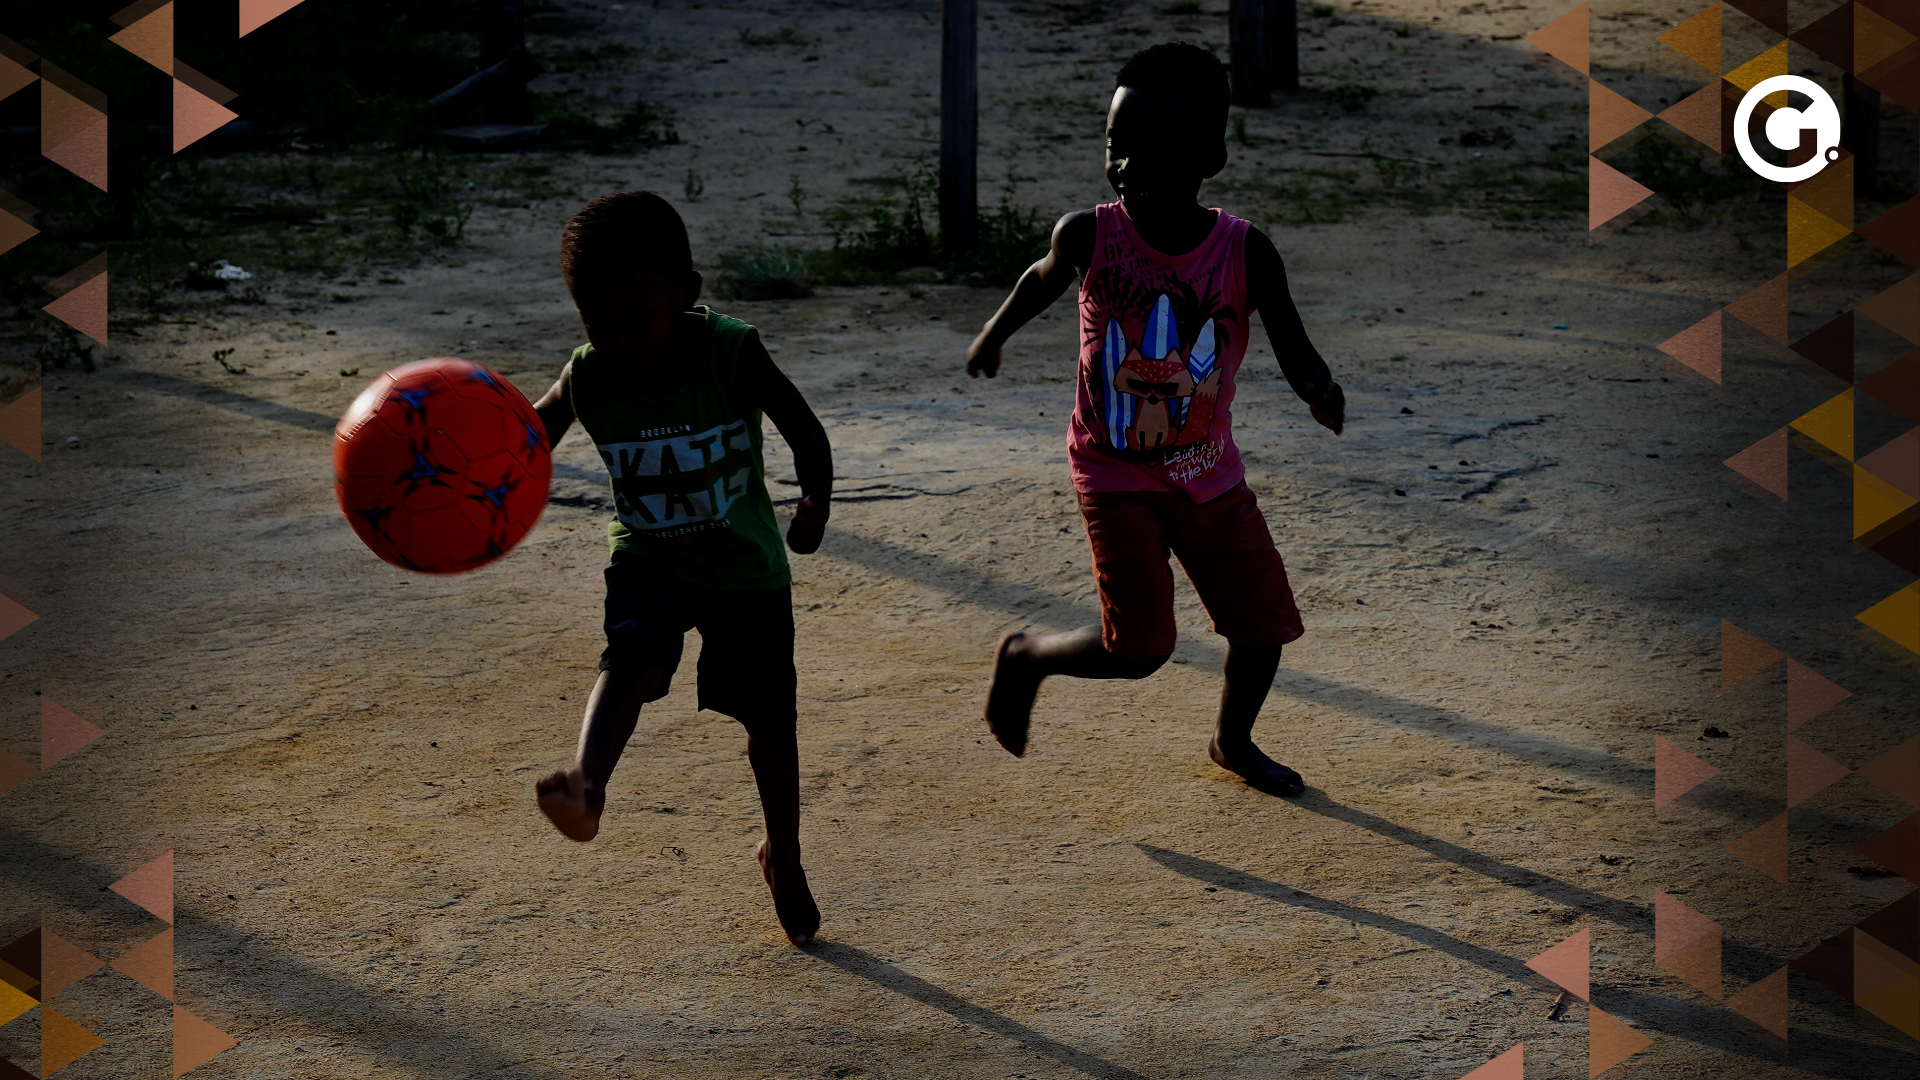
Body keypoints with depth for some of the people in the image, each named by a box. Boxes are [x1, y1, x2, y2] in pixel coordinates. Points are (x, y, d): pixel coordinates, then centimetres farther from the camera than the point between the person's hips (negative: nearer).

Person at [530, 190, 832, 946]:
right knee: (629, 659, -29)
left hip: (747, 569, -1)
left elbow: (803, 429, -20)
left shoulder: (734, 356, -23)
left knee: (769, 718, 9)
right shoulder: (586, 381, -18)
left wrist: (815, 502, -38)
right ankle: (588, 787, -52)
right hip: (648, 562, 1)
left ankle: (783, 859, 31)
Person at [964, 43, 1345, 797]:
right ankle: (1025, 657, 18)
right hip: (1115, 473, -3)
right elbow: (1045, 278, 7)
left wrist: (1319, 390, -36)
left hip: (1208, 473, 3)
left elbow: (1294, 348, -13)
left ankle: (1233, 741, 41)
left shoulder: (1245, 253, -16)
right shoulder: (1088, 235, -16)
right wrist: (995, 333, 23)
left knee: (1265, 623, 11)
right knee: (1138, 648, -13)